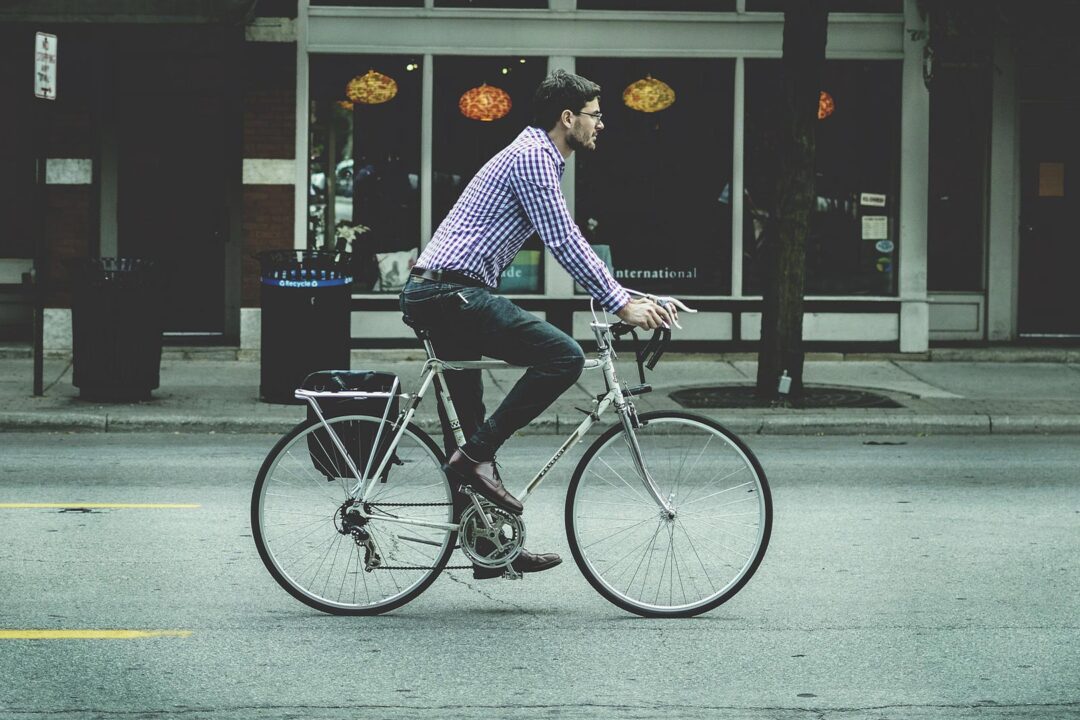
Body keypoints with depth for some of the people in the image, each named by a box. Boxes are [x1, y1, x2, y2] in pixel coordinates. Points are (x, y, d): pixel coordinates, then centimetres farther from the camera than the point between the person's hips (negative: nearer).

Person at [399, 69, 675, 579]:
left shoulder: (541, 158, 23)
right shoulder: (531, 157, -10)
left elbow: (570, 244, 28)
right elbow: (564, 245, -16)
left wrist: (628, 296, 22)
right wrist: (621, 305, -11)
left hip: (433, 296, 11)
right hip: (452, 293, -11)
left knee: (467, 426, 13)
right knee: (562, 356, -17)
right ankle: (477, 456, -15)